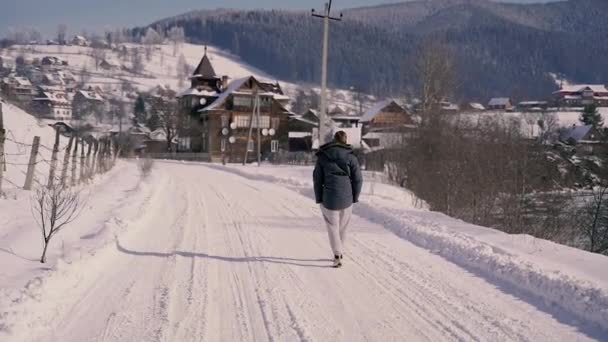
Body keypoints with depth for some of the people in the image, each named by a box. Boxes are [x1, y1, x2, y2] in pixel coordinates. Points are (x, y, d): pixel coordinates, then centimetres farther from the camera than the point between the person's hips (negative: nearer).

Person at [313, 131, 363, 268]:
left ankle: (337, 256, -4)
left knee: (332, 226, 8)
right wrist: (355, 197, 9)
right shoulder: (351, 157, -3)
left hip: (329, 198, 0)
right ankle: (339, 252, 30)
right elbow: (358, 179, -2)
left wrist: (319, 198, 8)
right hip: (346, 198, 1)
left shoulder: (322, 156, 0)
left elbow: (317, 178, 1)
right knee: (343, 226, 18)